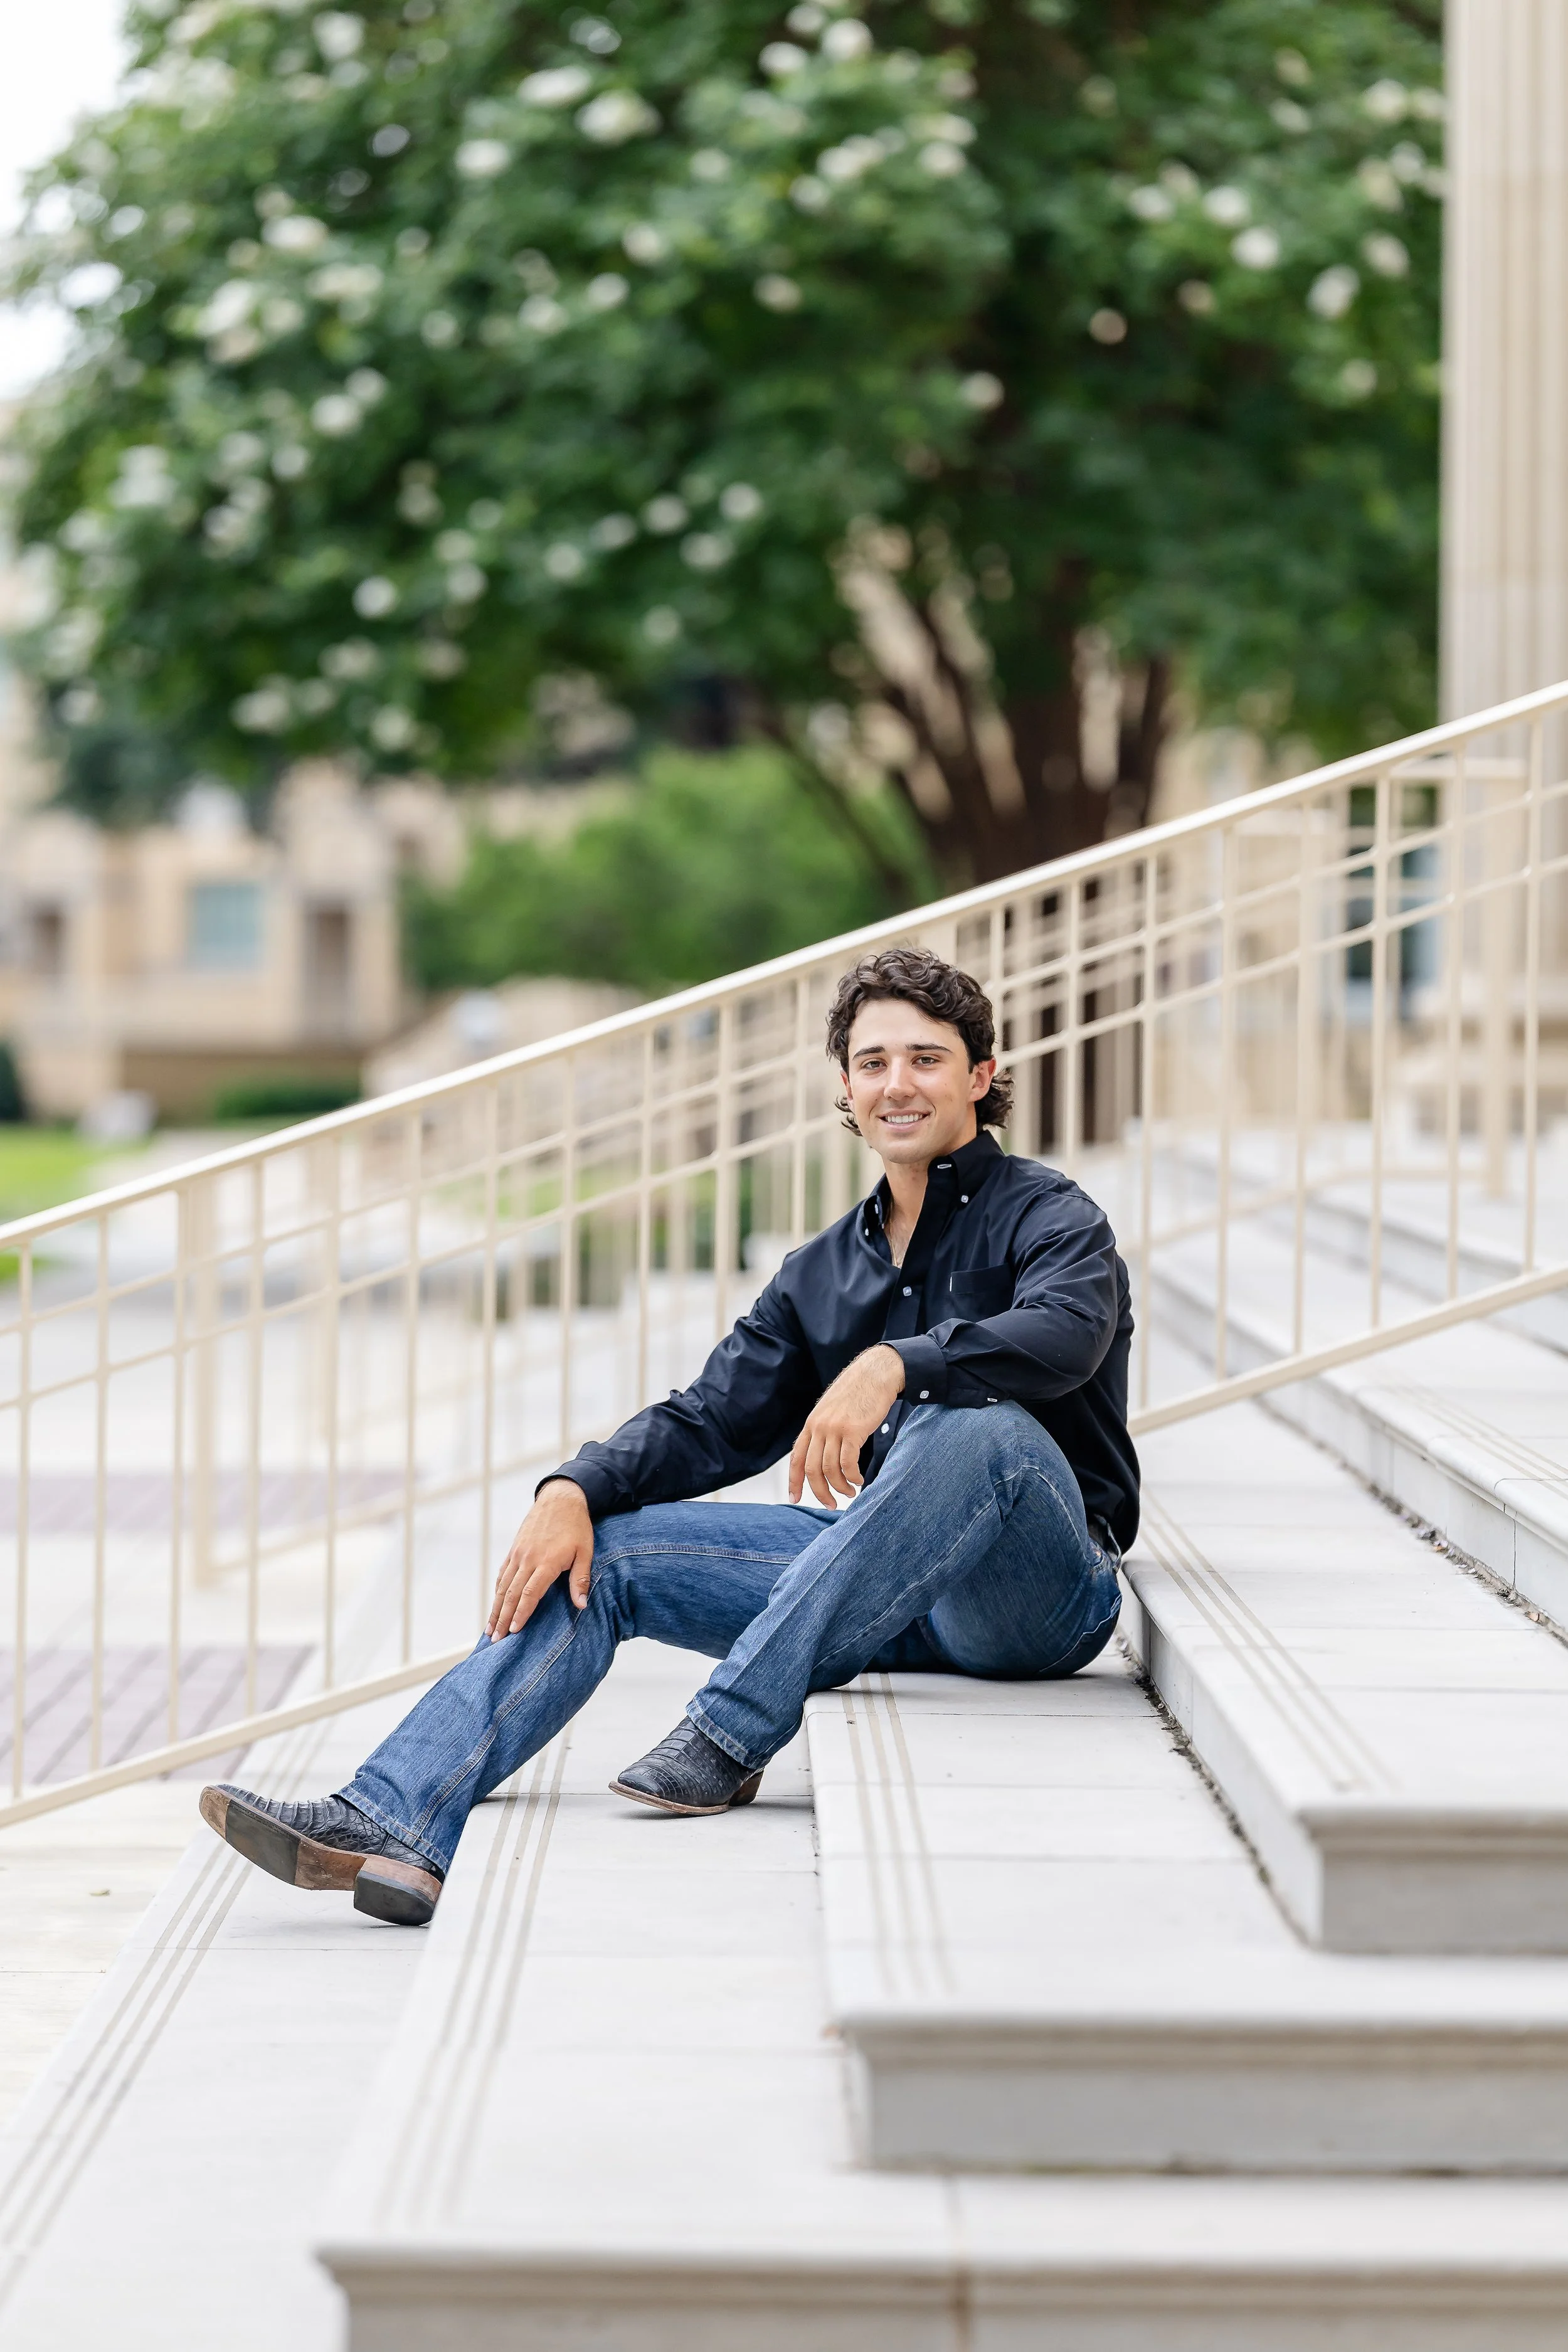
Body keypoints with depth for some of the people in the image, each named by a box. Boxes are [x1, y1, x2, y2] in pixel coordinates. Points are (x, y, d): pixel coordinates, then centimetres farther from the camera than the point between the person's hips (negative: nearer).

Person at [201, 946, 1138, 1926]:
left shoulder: (1046, 1214, -1)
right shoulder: (824, 1272, 19)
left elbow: (1066, 1332, -24)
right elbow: (711, 1423, 14)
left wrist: (895, 1364, -39)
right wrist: (574, 1491, -5)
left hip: (1041, 1591, -6)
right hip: (887, 1590, 6)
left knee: (979, 1427, -37)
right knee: (599, 1552, -5)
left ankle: (731, 1734, -35)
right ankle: (392, 1827, -20)